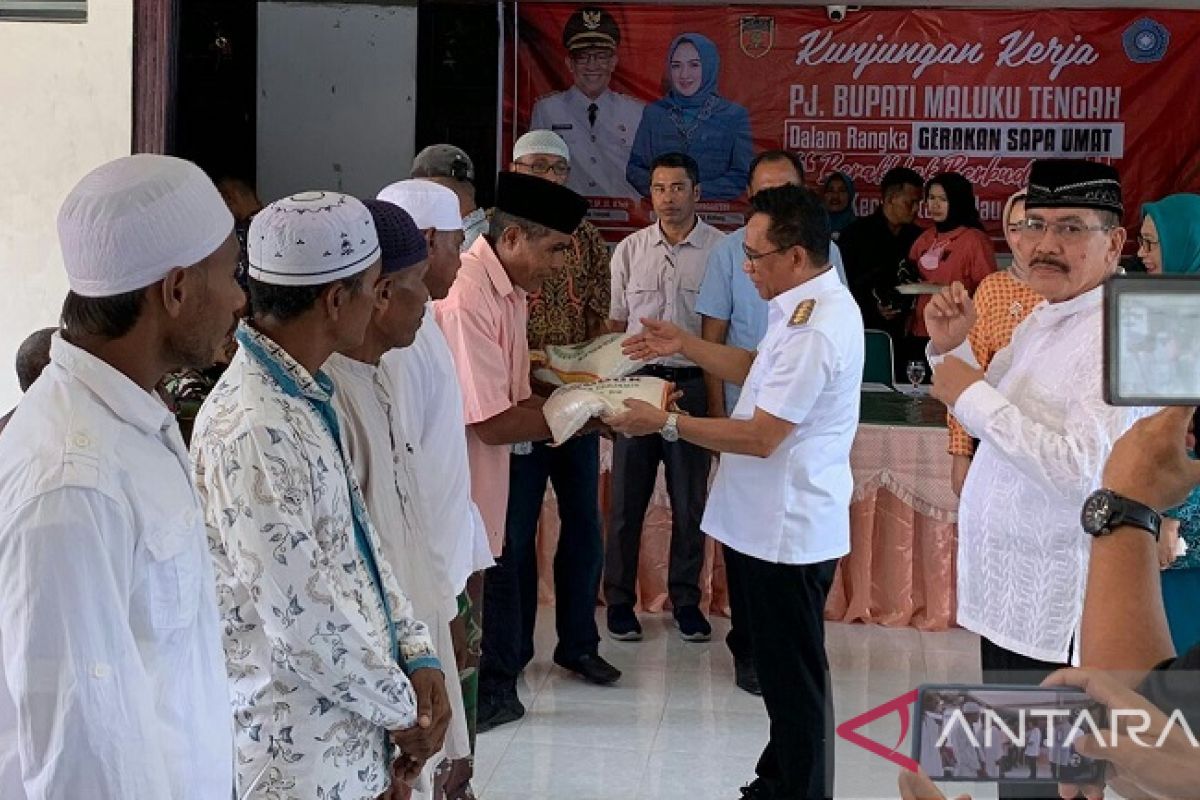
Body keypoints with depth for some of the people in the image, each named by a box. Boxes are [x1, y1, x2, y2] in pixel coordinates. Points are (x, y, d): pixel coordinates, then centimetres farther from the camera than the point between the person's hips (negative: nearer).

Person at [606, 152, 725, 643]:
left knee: (690, 501, 8)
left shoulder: (721, 249, -2)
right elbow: (615, 324, 10)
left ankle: (685, 599, 22)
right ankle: (619, 599, 19)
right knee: (627, 498, 6)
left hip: (693, 384, -1)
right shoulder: (630, 250, 5)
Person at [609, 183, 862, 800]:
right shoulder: (814, 304, 8)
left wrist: (667, 424, -18)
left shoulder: (813, 330, -25)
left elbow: (761, 437, -24)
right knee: (783, 668, 21)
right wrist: (684, 346, 12)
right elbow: (759, 371, 20)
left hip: (787, 529, -11)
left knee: (792, 677, 3)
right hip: (776, 519, 11)